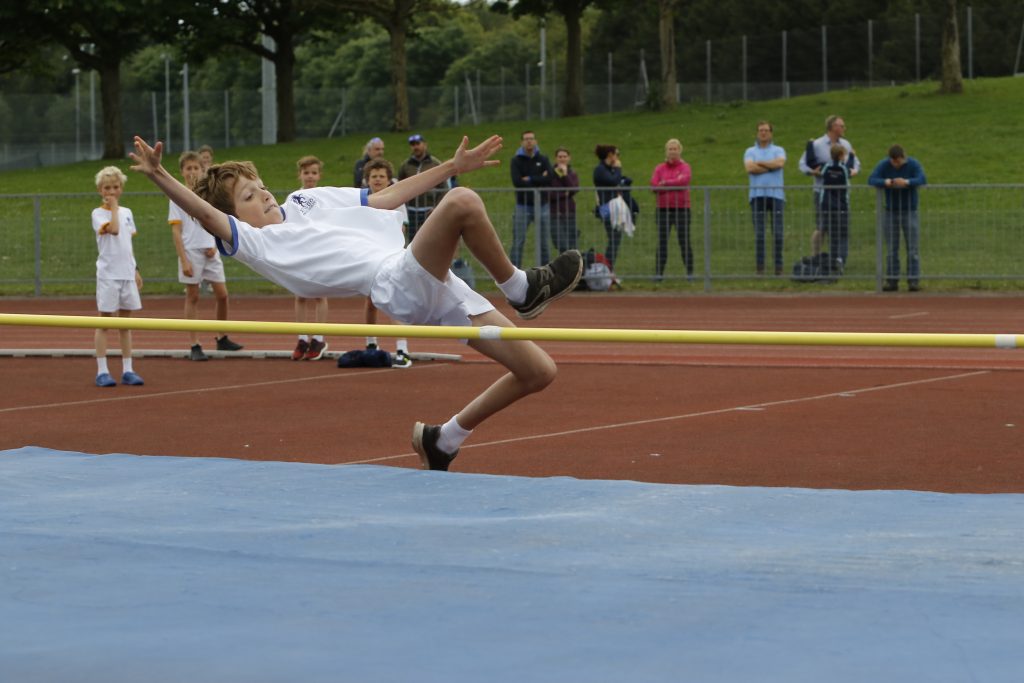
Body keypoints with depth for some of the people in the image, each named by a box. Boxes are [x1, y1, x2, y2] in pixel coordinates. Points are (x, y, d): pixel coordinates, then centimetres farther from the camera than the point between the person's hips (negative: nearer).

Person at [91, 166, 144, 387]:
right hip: (108, 275, -5)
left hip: (127, 274, 5)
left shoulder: (127, 213, 13)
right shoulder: (98, 213, -5)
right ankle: (102, 371, -1)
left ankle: (127, 370, 11)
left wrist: (135, 270, 15)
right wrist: (113, 206, -13)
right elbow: (113, 229, -23)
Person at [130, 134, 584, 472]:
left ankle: (444, 439, 19)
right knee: (461, 203, -28)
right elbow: (207, 215, -14)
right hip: (400, 284, -8)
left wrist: (453, 166, 33)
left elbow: (389, 196, 32)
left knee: (539, 372, 4)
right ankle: (520, 289, -6)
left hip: (437, 289, 8)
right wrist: (158, 176, -28)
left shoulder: (308, 201, 25)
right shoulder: (254, 244, 3)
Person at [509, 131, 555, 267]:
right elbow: (516, 181, -13)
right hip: (523, 206, -2)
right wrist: (539, 179, -10)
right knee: (518, 242, -5)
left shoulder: (543, 160, 8)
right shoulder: (516, 161, 2)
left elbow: (550, 178, -8)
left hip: (541, 206, 2)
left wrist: (529, 179, -11)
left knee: (544, 242, 6)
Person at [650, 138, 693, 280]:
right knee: (662, 242, 0)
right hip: (663, 209, 2)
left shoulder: (684, 167, 6)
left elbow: (685, 179, -14)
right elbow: (654, 186, -5)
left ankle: (690, 272, 2)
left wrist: (665, 183, -11)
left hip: (682, 208, -2)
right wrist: (675, 183, -12)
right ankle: (659, 272, 1)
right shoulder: (659, 168, 10)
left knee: (684, 241, -2)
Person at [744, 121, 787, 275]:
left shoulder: (778, 150, 14)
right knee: (759, 233, -3)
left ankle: (778, 267, -1)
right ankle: (760, 267, 0)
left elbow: (780, 163, -8)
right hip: (757, 195, 0)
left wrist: (759, 163, -2)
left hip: (776, 194, 0)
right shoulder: (750, 151, 14)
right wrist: (771, 167, -3)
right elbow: (750, 168, -6)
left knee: (778, 232, -5)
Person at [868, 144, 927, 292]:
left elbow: (922, 180, -20)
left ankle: (913, 280, -2)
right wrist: (885, 182, -30)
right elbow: (871, 179, -11)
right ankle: (892, 281, 7)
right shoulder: (884, 165, -4)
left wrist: (906, 182, -37)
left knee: (913, 248, -4)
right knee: (891, 249, 3)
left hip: (910, 211, -2)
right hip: (890, 211, 2)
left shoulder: (913, 164, -8)